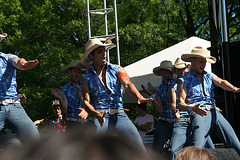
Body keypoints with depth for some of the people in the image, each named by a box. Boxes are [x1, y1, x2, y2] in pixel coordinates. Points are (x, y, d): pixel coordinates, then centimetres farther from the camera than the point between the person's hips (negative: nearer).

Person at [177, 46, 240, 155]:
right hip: (199, 115, -5)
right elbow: (181, 104, 0)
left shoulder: (209, 76, 23)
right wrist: (191, 108, -24)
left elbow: (221, 82, 2)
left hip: (214, 113, 5)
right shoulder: (184, 81, 9)